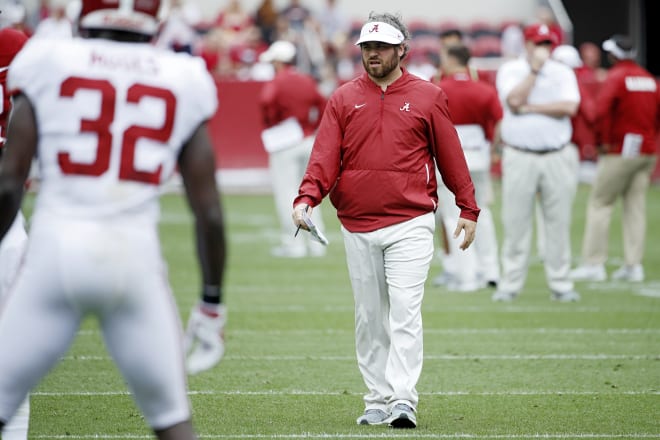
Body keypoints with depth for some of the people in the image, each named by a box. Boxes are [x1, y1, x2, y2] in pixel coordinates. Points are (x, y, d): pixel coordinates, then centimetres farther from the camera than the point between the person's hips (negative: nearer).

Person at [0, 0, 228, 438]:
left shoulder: (51, 68, 4)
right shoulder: (181, 83, 8)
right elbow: (209, 212, 7)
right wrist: (212, 304, 17)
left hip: (56, 251, -1)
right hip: (135, 256, 1)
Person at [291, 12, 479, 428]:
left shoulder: (427, 97, 3)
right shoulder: (344, 99, 7)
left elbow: (450, 156, 5)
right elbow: (325, 155, -1)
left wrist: (468, 210, 3)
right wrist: (307, 198, -17)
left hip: (410, 225, -3)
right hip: (357, 226, 3)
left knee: (405, 313, -12)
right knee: (369, 319, 8)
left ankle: (403, 402, -17)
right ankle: (378, 401, 15)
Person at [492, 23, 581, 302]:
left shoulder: (563, 72, 10)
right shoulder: (510, 70, 7)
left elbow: (569, 107, -7)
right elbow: (514, 100, -12)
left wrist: (530, 107, -8)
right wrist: (535, 68, -9)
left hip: (558, 157, 1)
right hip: (519, 158, -1)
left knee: (559, 222, 1)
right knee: (515, 222, -2)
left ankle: (561, 284, 6)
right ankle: (510, 284, 4)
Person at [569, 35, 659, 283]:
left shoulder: (616, 77, -10)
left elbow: (601, 110, -23)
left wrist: (606, 140, -14)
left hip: (619, 151, -7)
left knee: (600, 203, -2)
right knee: (636, 206, 8)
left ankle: (594, 263, -5)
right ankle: (634, 265, 6)